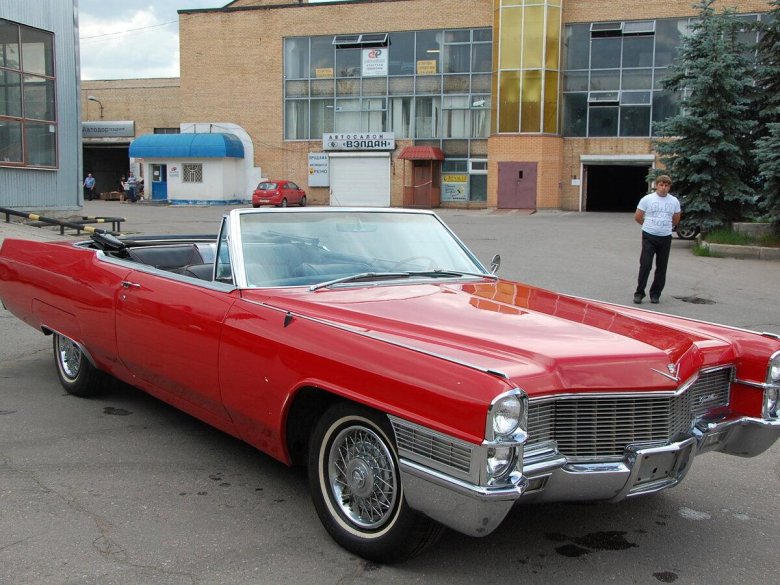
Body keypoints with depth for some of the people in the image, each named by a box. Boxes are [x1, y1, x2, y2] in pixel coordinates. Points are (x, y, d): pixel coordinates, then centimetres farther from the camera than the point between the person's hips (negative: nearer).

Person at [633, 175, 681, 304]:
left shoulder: (674, 201, 6)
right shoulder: (647, 199, -3)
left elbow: (675, 220, 20)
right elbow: (637, 217, 3)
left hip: (665, 238, 3)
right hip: (649, 237, -3)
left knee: (661, 268, 6)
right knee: (645, 265, -8)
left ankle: (655, 294, 16)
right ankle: (639, 293, 0)